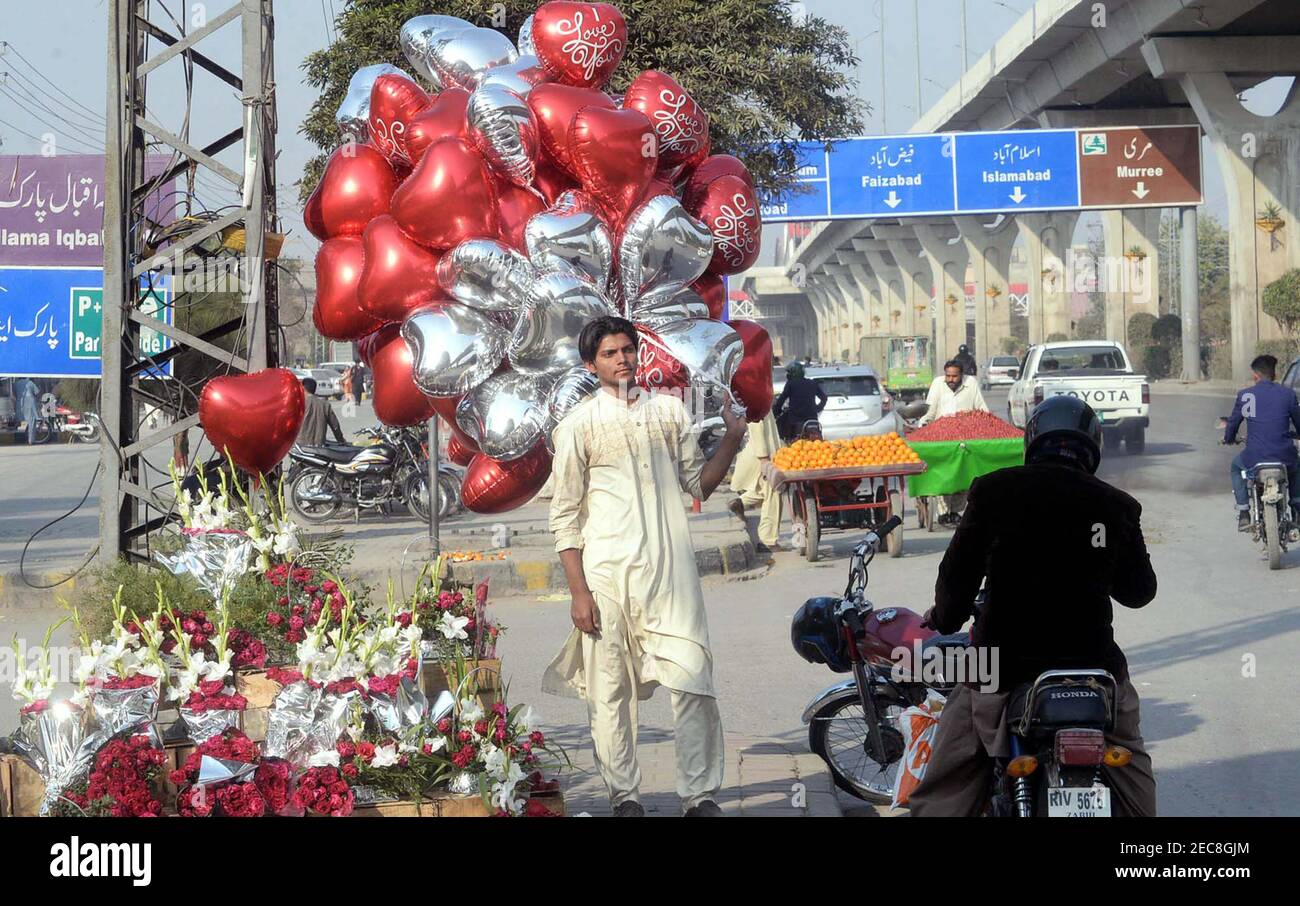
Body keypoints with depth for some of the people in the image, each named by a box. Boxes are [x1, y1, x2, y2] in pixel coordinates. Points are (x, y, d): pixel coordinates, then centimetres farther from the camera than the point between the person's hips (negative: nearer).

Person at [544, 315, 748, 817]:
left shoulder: (669, 409, 13)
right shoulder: (578, 425, 3)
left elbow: (698, 483, 18)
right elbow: (565, 516, 1)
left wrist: (731, 441, 0)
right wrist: (578, 592, -5)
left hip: (670, 568, 2)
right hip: (608, 572, -2)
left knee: (693, 680, -6)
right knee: (611, 689, 1)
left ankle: (701, 795, 1)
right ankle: (624, 796, 12)